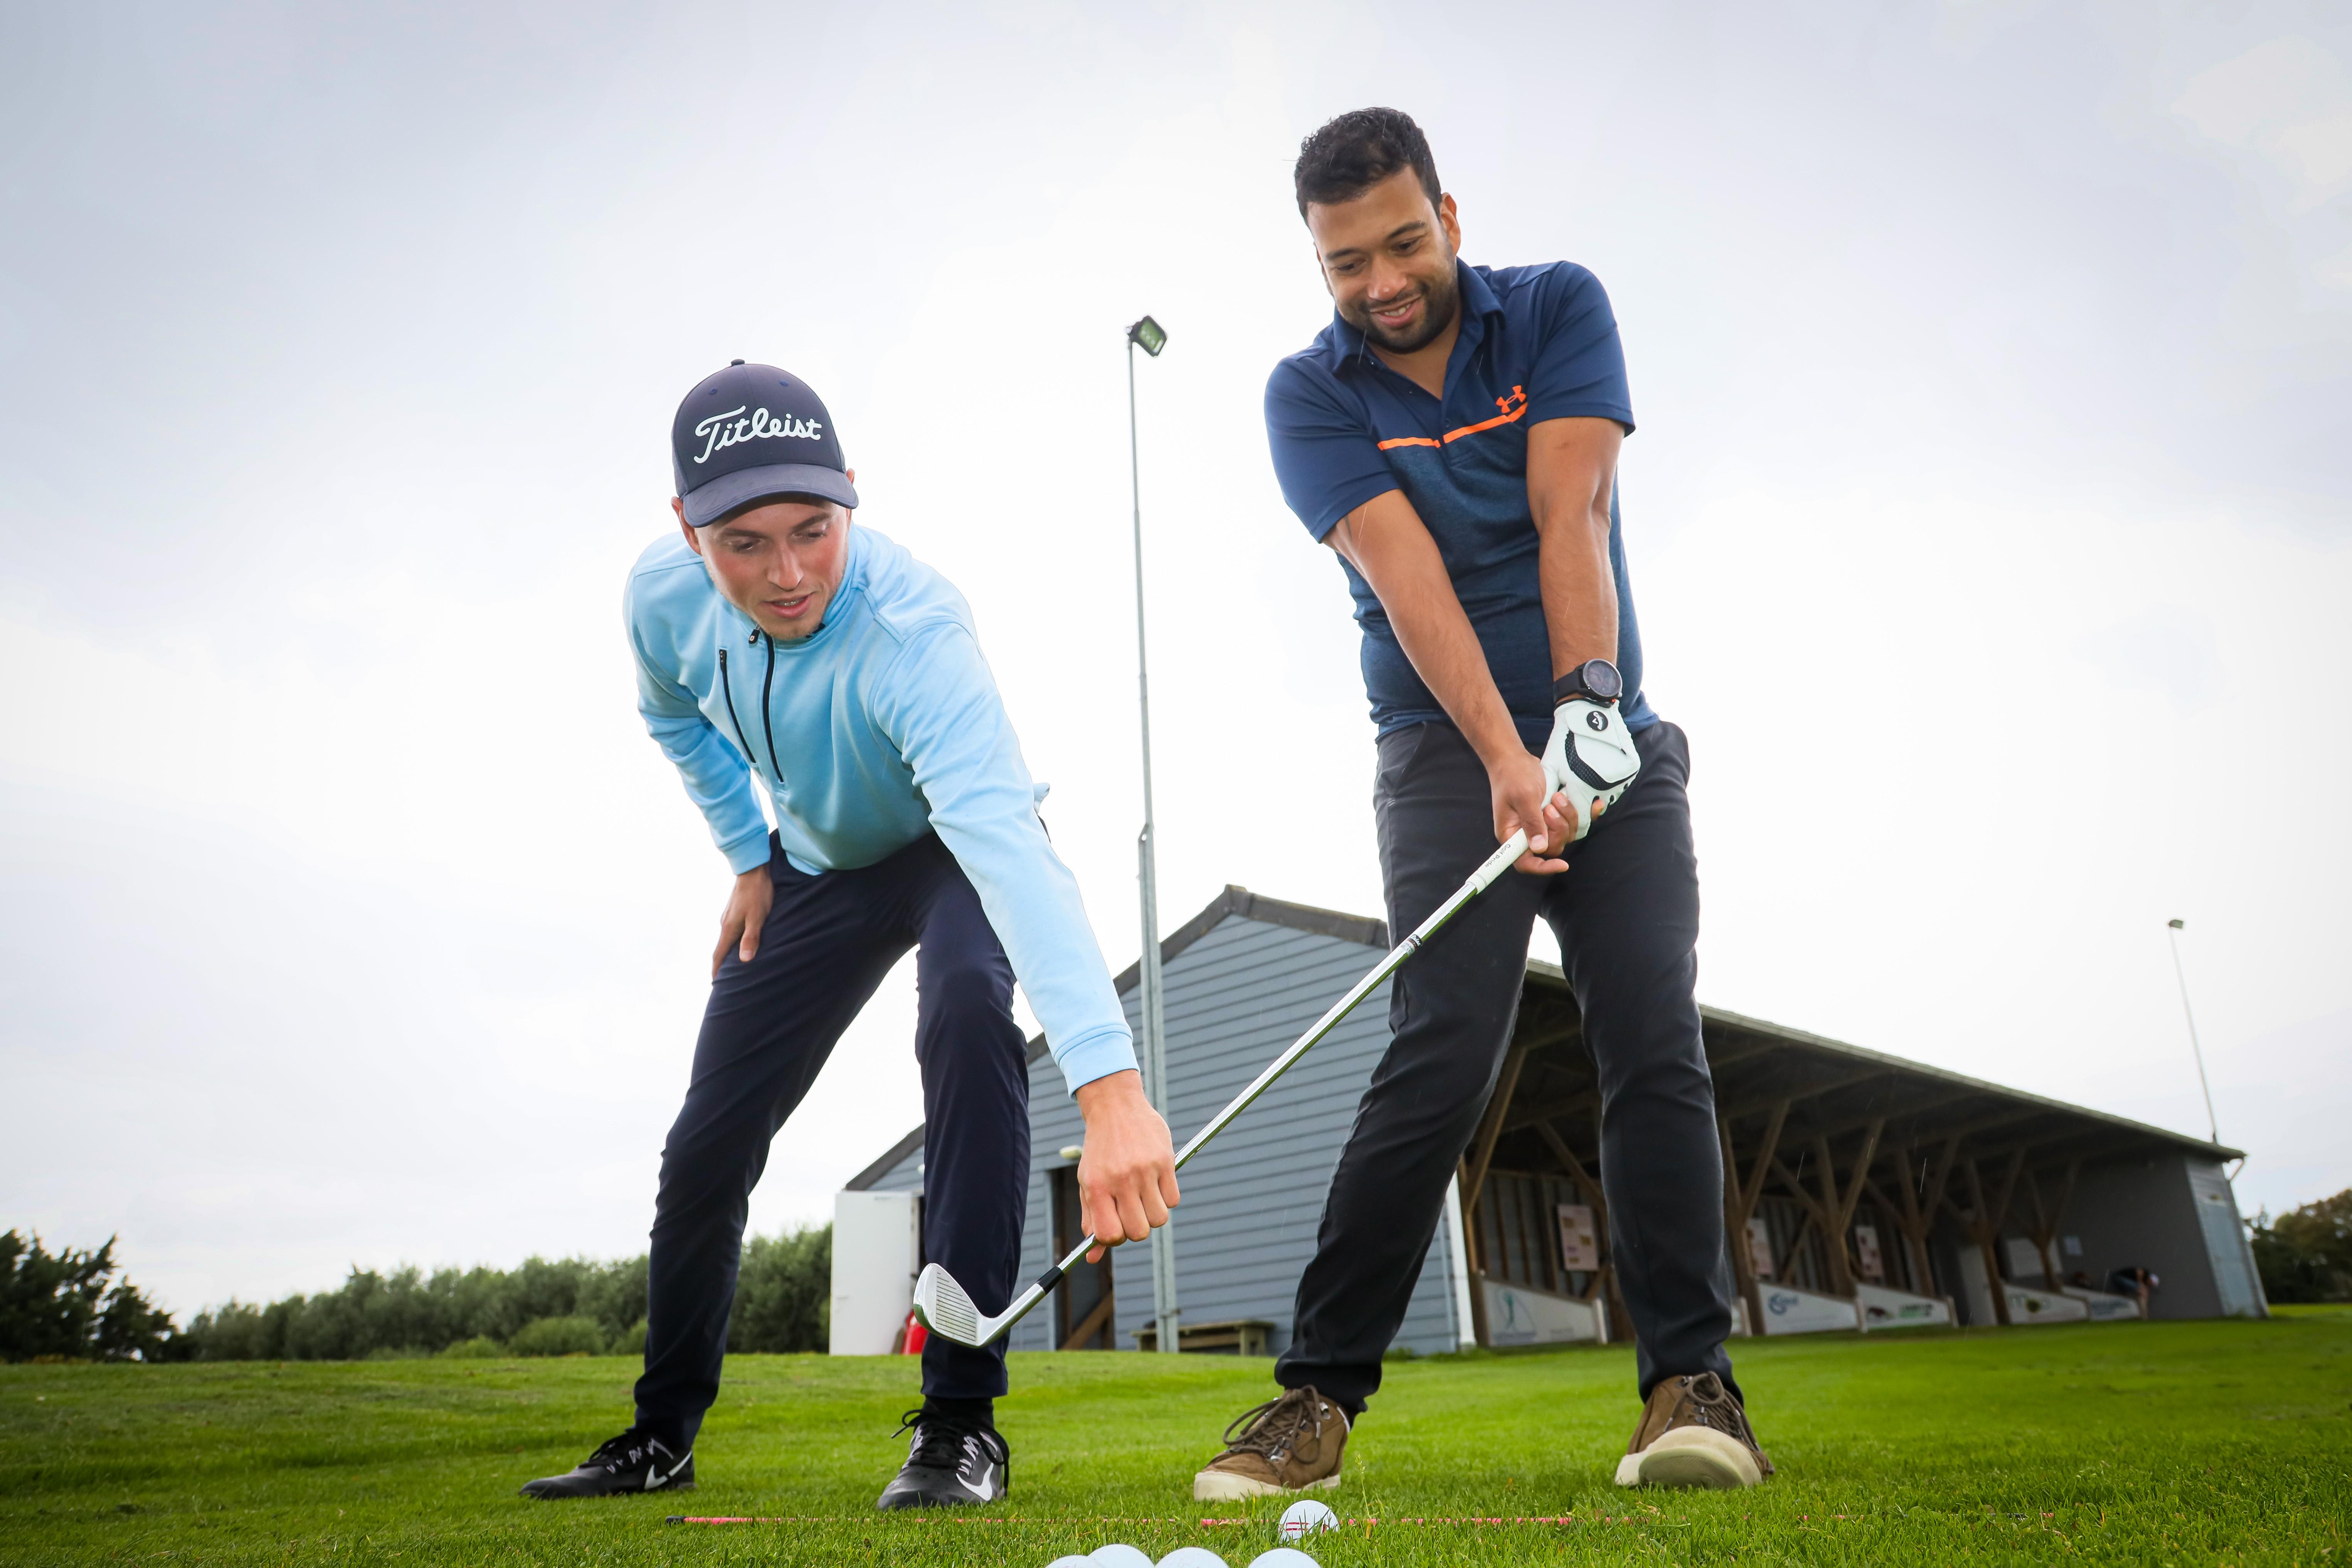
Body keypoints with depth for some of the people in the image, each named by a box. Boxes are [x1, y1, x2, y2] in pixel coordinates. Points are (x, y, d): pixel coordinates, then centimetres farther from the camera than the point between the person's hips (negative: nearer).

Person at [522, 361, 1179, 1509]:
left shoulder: (910, 626, -41)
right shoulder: (664, 596, -22)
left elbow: (1005, 839, -58)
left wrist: (1109, 1084, -69)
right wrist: (748, 857, -2)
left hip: (955, 851, -4)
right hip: (818, 866, 5)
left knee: (968, 1013, -37)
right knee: (707, 1146, 4)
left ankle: (960, 1422, -25)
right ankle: (661, 1435, 29)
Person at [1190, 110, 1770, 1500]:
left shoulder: (1560, 309, 3)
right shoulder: (1309, 395, -2)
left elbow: (1571, 513, -13)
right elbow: (1406, 576, -18)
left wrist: (1585, 706, -26)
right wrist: (1507, 764, -29)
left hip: (1611, 734, 2)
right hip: (1447, 748, -2)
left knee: (1655, 1039, -11)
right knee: (1447, 1051, -17)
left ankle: (1692, 1382, -3)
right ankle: (1320, 1394, -9)